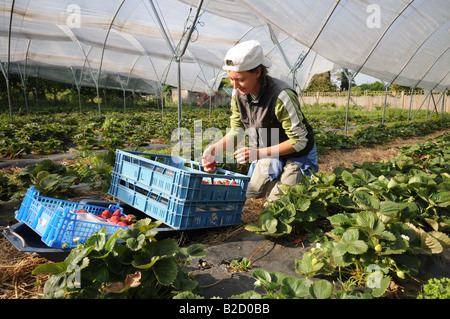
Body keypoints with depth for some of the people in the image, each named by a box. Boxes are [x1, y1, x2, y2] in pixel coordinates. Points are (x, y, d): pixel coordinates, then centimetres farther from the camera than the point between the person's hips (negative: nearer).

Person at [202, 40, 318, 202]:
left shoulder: (281, 96, -33)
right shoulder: (238, 94, -13)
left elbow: (299, 141, -26)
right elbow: (236, 131, -4)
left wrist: (259, 153, -34)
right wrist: (215, 148, -23)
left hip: (295, 155, -6)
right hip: (268, 153, 6)